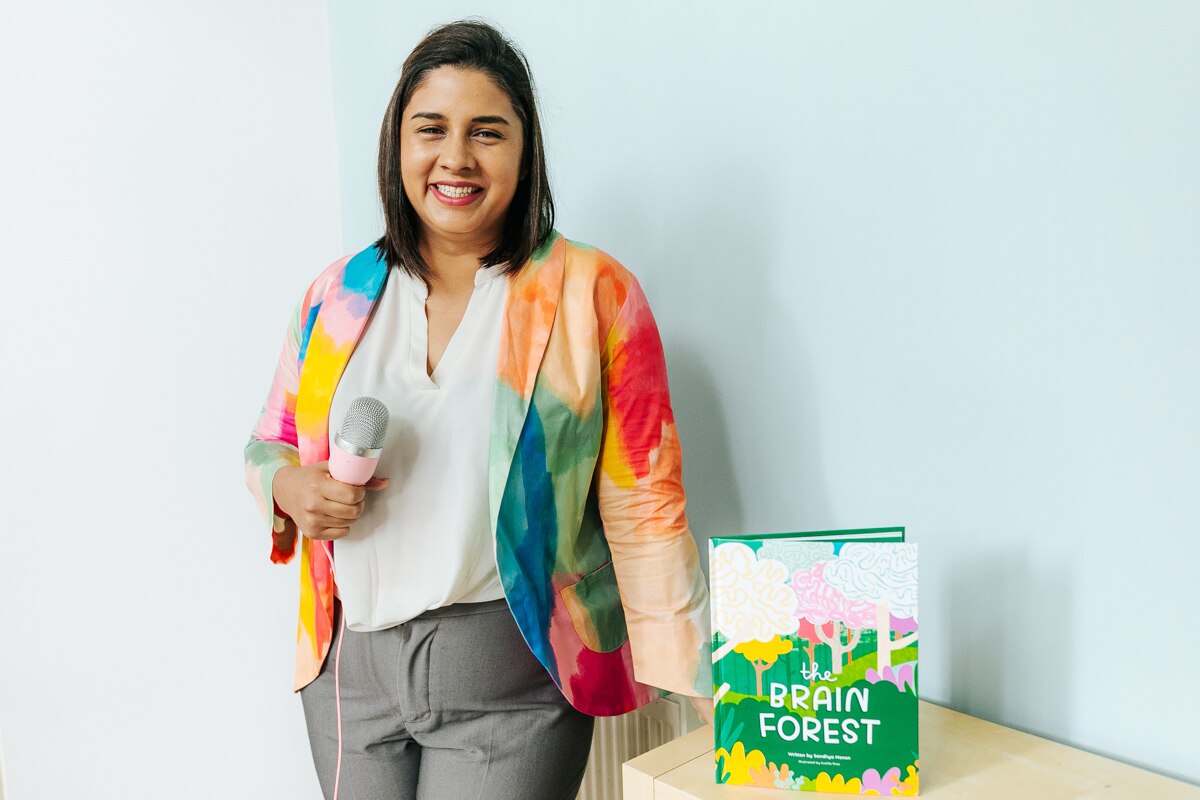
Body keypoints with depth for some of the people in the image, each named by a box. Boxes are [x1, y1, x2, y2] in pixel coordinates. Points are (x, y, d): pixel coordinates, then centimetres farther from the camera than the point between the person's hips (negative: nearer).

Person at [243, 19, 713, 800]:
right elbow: (272, 441, 17)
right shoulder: (338, 296, 5)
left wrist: (697, 685, -13)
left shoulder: (592, 292, -6)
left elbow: (643, 509, -8)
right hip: (350, 666, 4)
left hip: (507, 676, -3)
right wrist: (290, 487, -7)